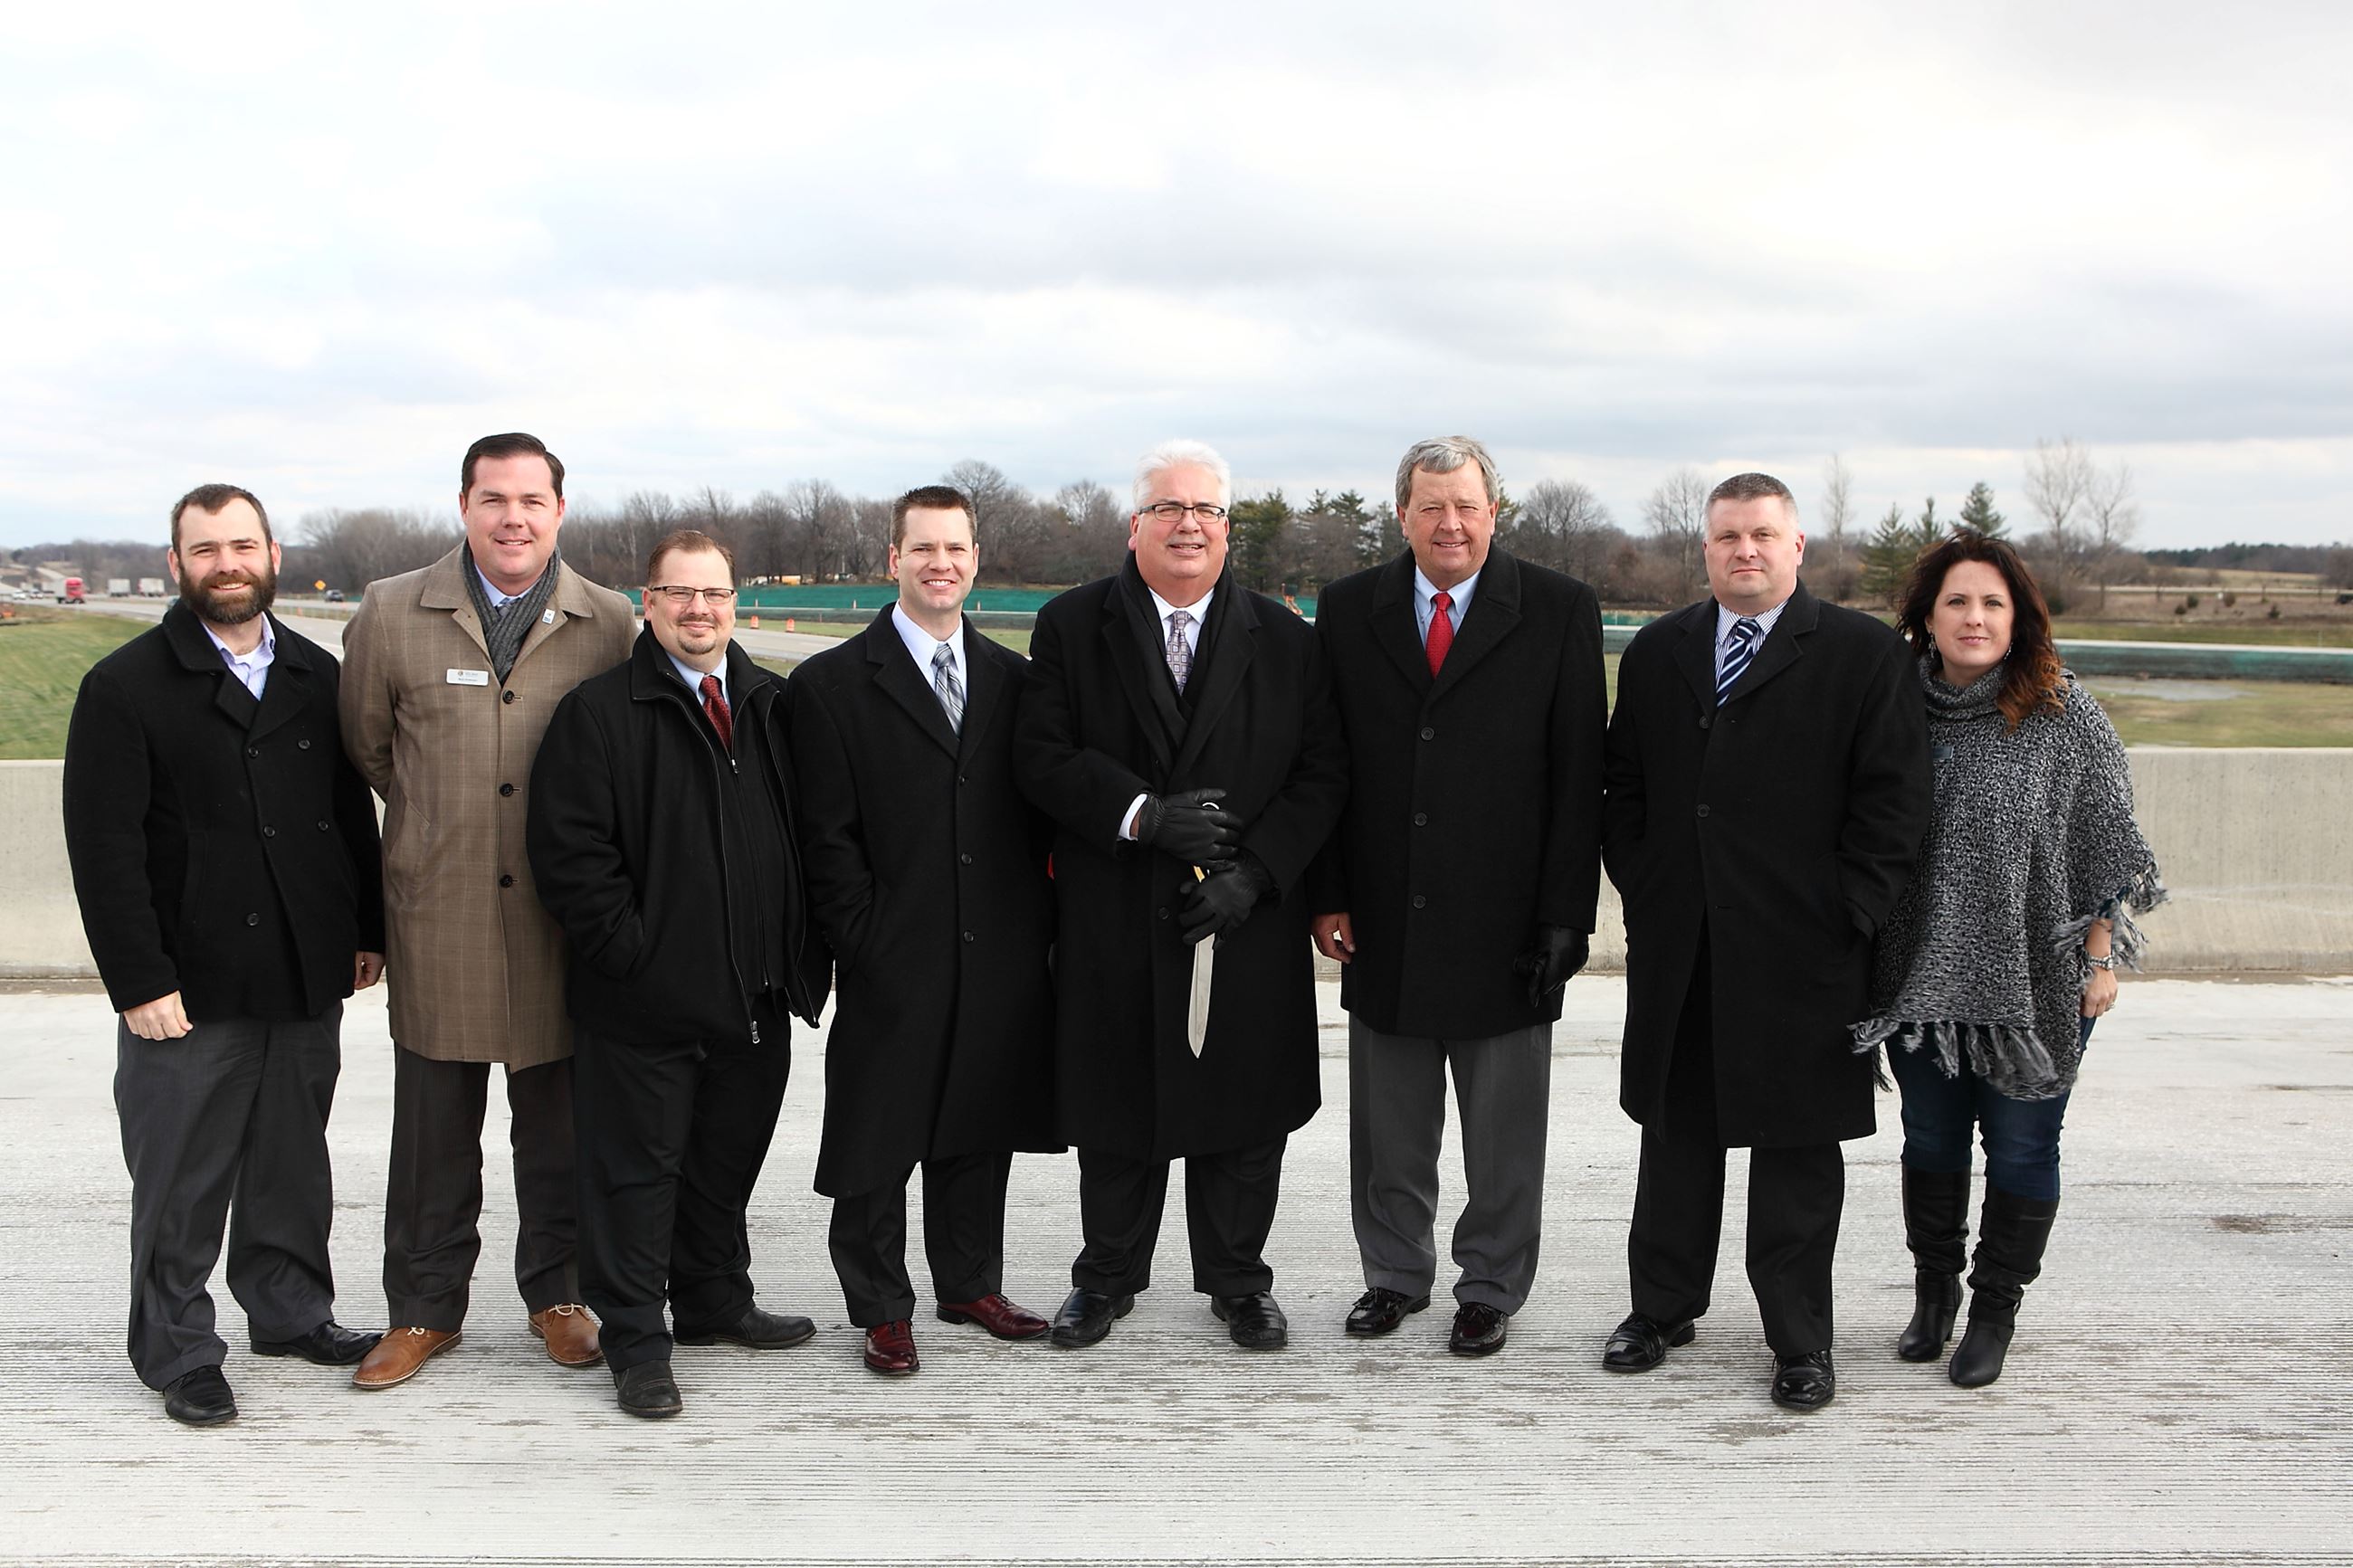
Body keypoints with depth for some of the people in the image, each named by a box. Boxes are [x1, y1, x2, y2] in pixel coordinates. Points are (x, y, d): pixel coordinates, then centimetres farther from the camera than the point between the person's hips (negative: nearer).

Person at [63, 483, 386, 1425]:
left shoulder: (316, 677, 10)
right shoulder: (125, 686, -4)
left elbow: (353, 814, 16)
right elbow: (104, 847, -9)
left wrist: (368, 930, 10)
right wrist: (139, 982, -14)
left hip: (307, 981, 4)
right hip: (190, 985, -4)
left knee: (294, 1166, 15)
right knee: (182, 1181, 4)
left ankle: (291, 1311, 31)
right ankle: (178, 1350, 17)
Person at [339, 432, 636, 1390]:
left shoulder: (609, 624, 0)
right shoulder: (391, 613, 0)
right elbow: (367, 747, 12)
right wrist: (441, 825, 11)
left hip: (562, 916, 0)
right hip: (436, 915, 0)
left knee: (559, 1128, 10)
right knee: (433, 1131, 8)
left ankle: (557, 1295, 26)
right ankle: (425, 1308, 22)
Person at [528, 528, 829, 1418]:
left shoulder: (774, 708, 10)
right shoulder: (598, 712, -6)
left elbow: (809, 835, 15)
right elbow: (567, 848, -11)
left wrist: (800, 955, 7)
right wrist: (627, 951, -15)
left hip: (754, 998, 5)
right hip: (643, 1001, -5)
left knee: (727, 1160, 18)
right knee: (636, 1169, 3)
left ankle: (714, 1301, 35)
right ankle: (635, 1342, 13)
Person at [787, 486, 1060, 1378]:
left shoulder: (1012, 679, 9)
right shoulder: (832, 685, -3)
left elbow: (1037, 814, 11)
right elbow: (827, 837, -5)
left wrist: (1039, 929, 4)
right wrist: (865, 944, -10)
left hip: (1002, 961, 4)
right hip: (894, 969, -4)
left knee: (980, 1133, 15)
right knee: (877, 1146, 4)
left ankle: (970, 1286, 31)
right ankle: (883, 1311, 18)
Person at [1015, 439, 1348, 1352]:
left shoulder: (1285, 641, 5)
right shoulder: (1072, 627, 1)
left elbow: (1322, 774, 2)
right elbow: (1043, 759, -6)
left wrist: (1254, 871, -11)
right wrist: (1144, 815, -19)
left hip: (1247, 925, 1)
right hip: (1113, 925, -1)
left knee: (1242, 1114, 10)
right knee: (1115, 1113, 11)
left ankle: (1238, 1282, 28)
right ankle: (1108, 1278, 29)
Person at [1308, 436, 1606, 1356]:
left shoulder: (1560, 613, -2)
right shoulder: (1348, 611, 4)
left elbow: (1580, 776, -4)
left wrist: (1565, 916, -9)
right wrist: (1329, 895, -1)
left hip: (1505, 926, -2)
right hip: (1384, 922, 2)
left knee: (1504, 1132, 9)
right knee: (1388, 1127, 14)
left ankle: (1490, 1287, 25)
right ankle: (1396, 1272, 31)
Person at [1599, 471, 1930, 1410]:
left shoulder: (1863, 655, -1)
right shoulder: (1656, 653, 11)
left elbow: (1893, 799, -4)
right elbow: (1625, 786, 14)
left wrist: (1848, 915, -9)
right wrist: (1641, 890, 4)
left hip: (1802, 952, -3)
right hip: (1676, 949, 4)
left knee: (1798, 1153, 5)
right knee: (1676, 1137, 14)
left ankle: (1800, 1340, 16)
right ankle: (1663, 1308, 28)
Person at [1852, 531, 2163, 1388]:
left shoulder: (2065, 715, -7)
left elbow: (2105, 844, -4)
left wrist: (2101, 959, -6)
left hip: (2034, 982, -3)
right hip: (1920, 974, 3)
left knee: (2022, 1148, 6)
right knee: (1930, 1139, 14)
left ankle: (1995, 1310, 22)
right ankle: (1933, 1293, 32)